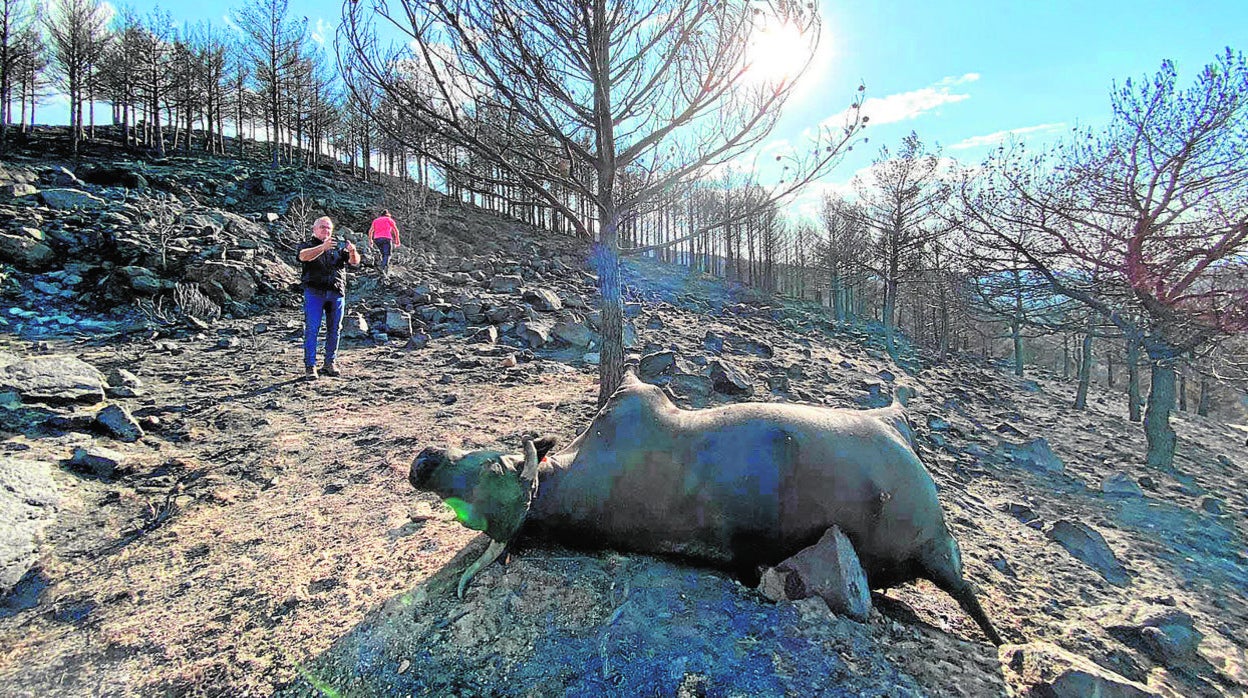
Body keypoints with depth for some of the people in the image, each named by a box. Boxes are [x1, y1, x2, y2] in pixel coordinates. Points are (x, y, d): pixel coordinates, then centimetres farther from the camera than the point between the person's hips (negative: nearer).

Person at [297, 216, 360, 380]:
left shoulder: (339, 246, 17)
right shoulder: (307, 245, 8)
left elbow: (355, 262, 3)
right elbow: (303, 256, -16)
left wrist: (353, 252, -21)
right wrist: (323, 247, -32)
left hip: (337, 293, 3)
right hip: (314, 292, -3)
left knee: (334, 329, 7)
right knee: (312, 329, -6)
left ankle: (329, 364, 18)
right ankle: (309, 366, -3)